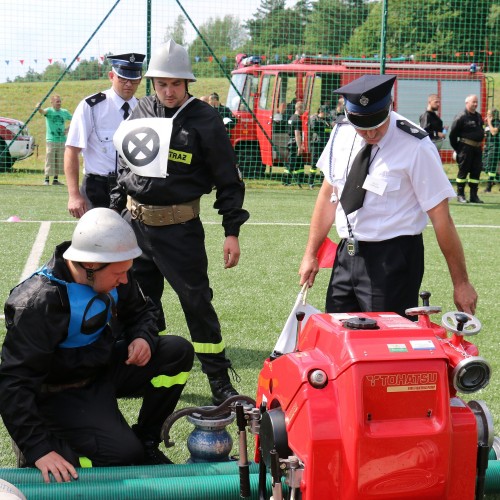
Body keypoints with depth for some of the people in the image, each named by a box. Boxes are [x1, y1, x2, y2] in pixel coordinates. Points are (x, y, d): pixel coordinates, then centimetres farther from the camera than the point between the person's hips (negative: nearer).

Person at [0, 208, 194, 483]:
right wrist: (39, 449, -36)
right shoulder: (41, 302, -30)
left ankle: (145, 440, 6)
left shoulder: (112, 277, -7)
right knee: (125, 455, -24)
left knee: (179, 352, -9)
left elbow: (141, 311, 14)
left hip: (105, 367, 8)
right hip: (63, 394, -7)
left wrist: (143, 337, -11)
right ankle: (53, 444, 1)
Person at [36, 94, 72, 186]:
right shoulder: (49, 111, -5)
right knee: (50, 161, -6)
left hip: (62, 140, 4)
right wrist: (39, 108, -51)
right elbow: (43, 112, -28)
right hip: (51, 140, -4)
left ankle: (56, 180, 17)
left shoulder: (64, 112, 8)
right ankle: (46, 179, 0)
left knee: (60, 161, 8)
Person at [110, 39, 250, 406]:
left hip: (178, 228, -5)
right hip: (134, 223, 5)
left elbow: (228, 179, -5)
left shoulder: (205, 120, -8)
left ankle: (220, 382, 6)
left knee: (197, 302, -3)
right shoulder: (141, 113, 7)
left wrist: (232, 231, -9)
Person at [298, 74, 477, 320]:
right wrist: (311, 254, 11)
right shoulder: (342, 134, 1)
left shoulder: (416, 147, -15)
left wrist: (461, 283, -11)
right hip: (346, 254, 6)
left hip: (393, 261, -5)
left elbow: (441, 218, -13)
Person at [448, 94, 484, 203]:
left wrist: (480, 143, 14)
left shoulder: (479, 116, 13)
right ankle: (460, 195, 7)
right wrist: (456, 148, -5)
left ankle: (474, 195, 13)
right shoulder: (461, 117, -10)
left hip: (477, 148, 7)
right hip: (466, 148, -7)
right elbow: (453, 134, -9)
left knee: (476, 171, 7)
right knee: (463, 171, -1)